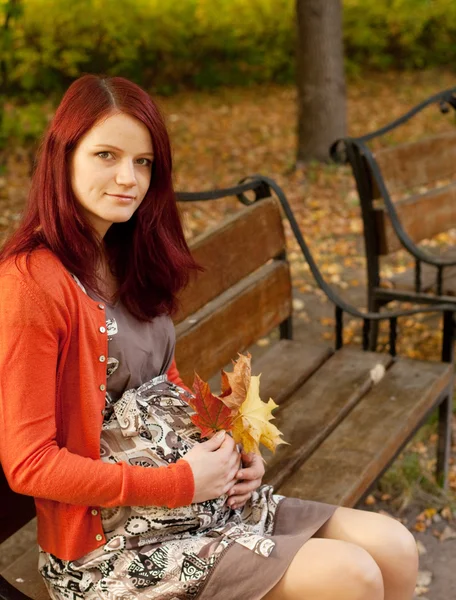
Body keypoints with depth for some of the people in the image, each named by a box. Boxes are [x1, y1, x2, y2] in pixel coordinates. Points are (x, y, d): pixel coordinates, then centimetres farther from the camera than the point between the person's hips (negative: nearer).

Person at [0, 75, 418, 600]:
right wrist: (179, 482, -18)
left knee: (394, 548, 1)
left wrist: (230, 448, -1)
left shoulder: (128, 260, 8)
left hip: (198, 492, 8)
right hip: (110, 542, -8)